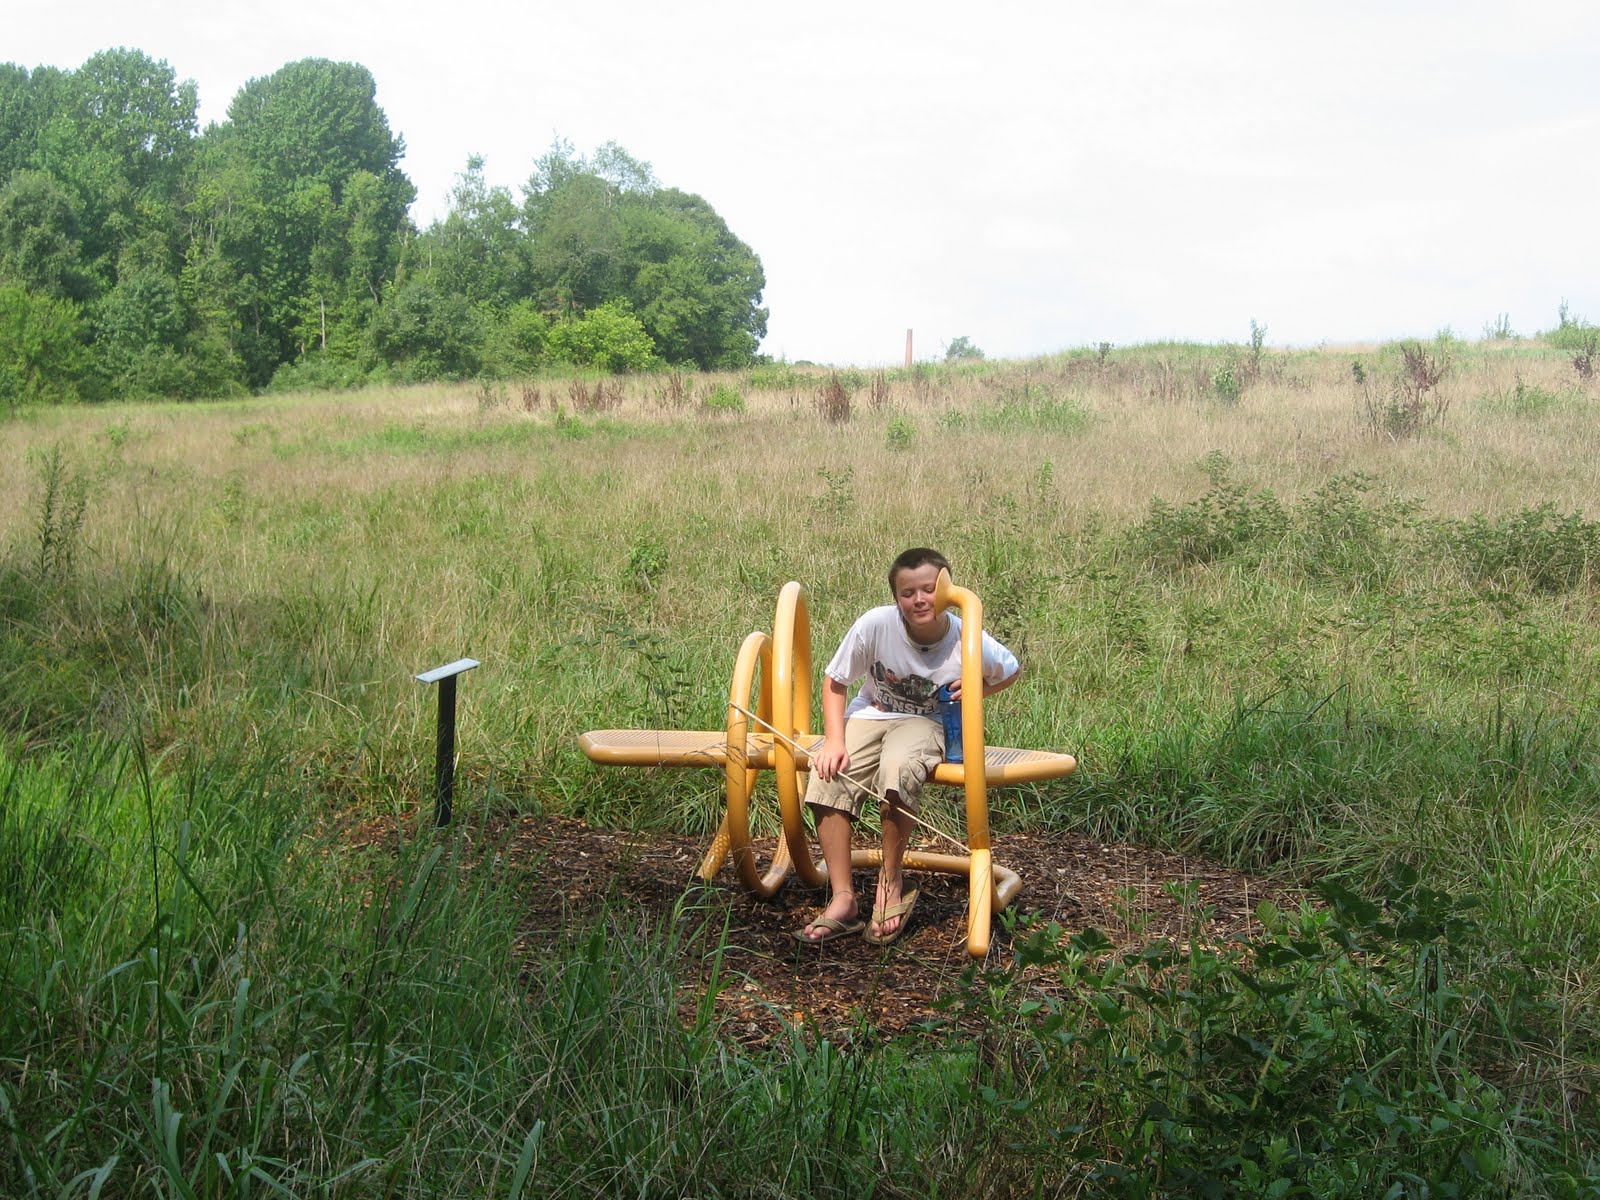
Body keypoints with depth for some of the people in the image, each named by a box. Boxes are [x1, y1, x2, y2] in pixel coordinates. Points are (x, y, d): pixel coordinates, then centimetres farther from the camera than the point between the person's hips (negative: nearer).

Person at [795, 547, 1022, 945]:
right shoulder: (876, 624, -19)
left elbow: (1011, 671, 6)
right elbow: (834, 681, -6)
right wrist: (835, 740, -18)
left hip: (926, 723, -2)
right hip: (869, 716, 2)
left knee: (898, 768, -36)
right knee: (828, 775, -27)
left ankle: (891, 883, -14)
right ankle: (843, 900, -19)